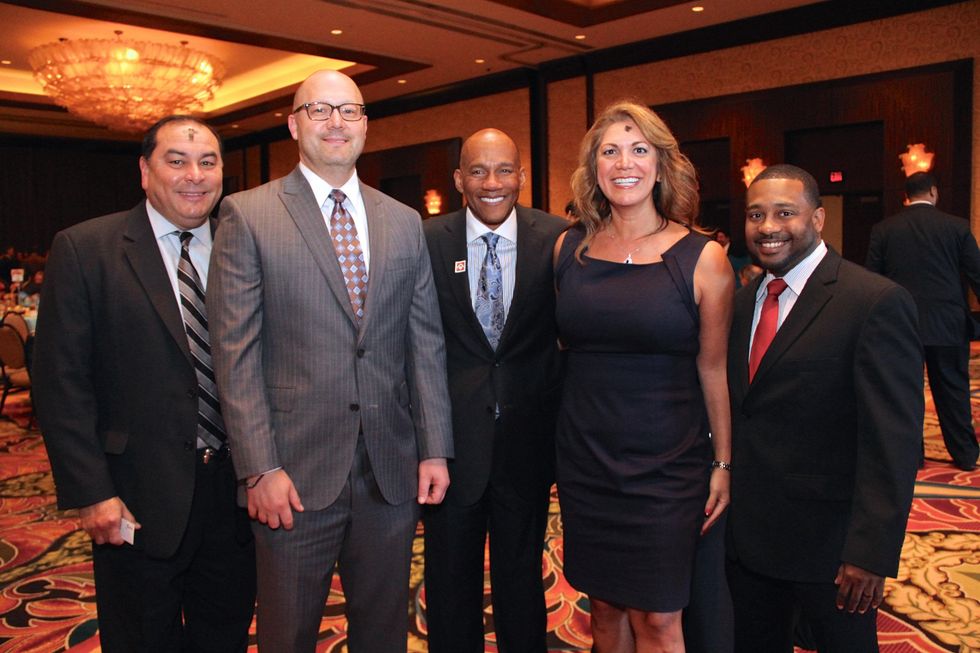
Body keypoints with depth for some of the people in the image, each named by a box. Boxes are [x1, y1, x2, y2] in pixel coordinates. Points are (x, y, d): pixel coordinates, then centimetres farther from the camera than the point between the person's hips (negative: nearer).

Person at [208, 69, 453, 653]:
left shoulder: (405, 223, 9)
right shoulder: (247, 215, -2)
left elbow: (427, 343, 7)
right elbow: (236, 353, -7)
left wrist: (435, 450, 2)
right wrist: (260, 469, -11)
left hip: (393, 472, 3)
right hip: (295, 473, -3)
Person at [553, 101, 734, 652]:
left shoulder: (702, 257, -7)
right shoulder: (569, 248, 2)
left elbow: (714, 368, -4)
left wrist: (723, 464, -2)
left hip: (667, 466, -3)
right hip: (585, 459, 3)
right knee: (605, 606, 16)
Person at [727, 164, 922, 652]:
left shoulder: (876, 302, -15)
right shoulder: (743, 302, 7)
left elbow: (893, 440, -18)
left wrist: (872, 551, -20)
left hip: (827, 540, -6)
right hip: (746, 534, 6)